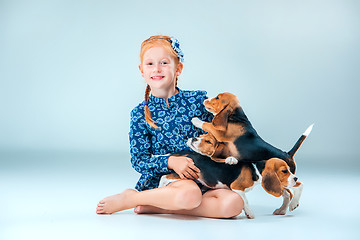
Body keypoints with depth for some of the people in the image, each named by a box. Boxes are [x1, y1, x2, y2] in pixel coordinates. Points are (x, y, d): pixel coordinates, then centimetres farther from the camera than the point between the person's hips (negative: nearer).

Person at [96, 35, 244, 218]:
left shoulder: (198, 100, 3)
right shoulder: (140, 114, 1)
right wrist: (170, 161, -19)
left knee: (234, 203, -25)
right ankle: (128, 198, -13)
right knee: (190, 193, -38)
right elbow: (138, 160, -3)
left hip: (199, 179, 4)